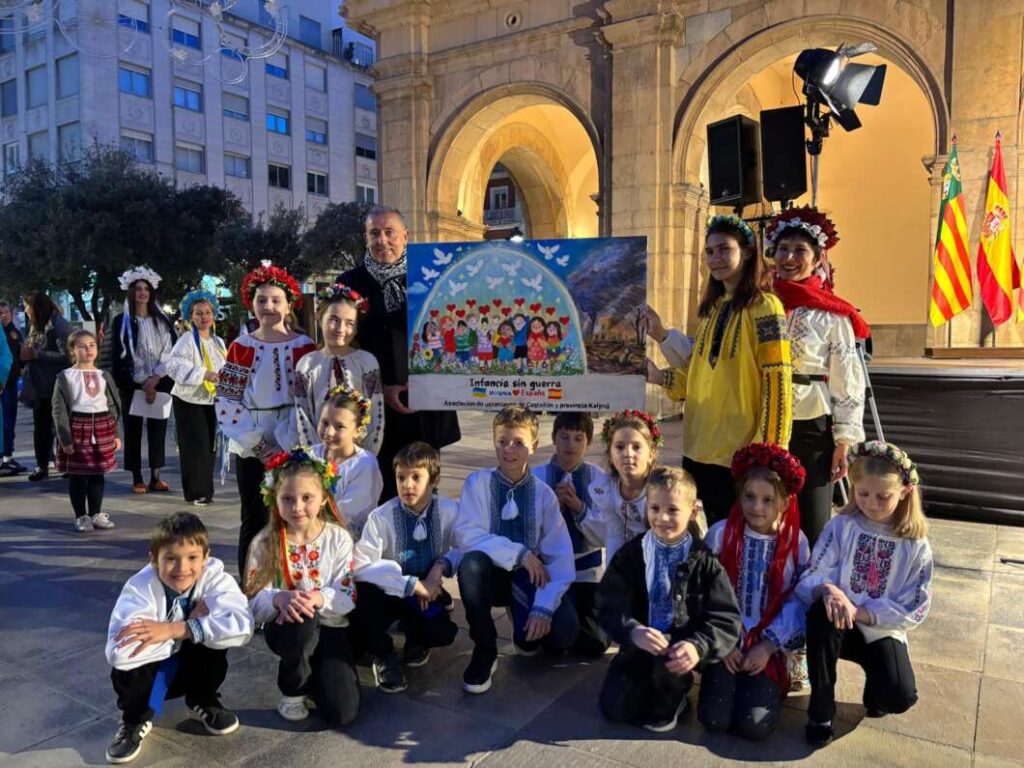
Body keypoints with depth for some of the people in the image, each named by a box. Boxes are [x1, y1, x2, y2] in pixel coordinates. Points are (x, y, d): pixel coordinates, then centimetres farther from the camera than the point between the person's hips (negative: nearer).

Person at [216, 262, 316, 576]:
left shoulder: (304, 347, -1)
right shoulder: (240, 347, 3)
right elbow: (226, 402, 0)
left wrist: (285, 445, -11)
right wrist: (257, 445, -8)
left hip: (292, 447, -1)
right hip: (250, 448, 1)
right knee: (253, 520, 7)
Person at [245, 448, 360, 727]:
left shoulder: (338, 538, -6)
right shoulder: (265, 543, -7)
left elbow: (348, 597, -10)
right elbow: (254, 601, -11)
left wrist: (318, 598, -31)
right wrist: (279, 599, -34)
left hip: (329, 627, 1)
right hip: (284, 626, 0)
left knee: (343, 713, -15)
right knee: (302, 620, -39)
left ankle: (309, 673, 20)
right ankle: (292, 690, -7)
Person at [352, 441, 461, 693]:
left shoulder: (450, 510, -15)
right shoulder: (381, 516, -20)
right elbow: (361, 565, -26)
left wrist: (442, 565, -25)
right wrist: (411, 584, -30)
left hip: (428, 594, 1)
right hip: (390, 594, -1)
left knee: (443, 634, -26)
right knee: (363, 592, -33)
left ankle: (415, 637, 15)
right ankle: (383, 656, -2)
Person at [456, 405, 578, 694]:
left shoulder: (543, 494, -7)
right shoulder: (477, 483, -9)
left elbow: (560, 557, -12)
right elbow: (465, 535, -19)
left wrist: (544, 607, -24)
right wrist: (518, 553, -25)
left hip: (531, 577, 1)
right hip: (493, 574, -1)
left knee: (564, 633, -24)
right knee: (471, 563, -35)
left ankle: (528, 633, 16)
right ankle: (484, 650, -12)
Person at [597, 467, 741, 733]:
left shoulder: (704, 561, -9)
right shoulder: (630, 554, -4)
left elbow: (726, 619, -14)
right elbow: (610, 605, -10)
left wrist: (698, 646, -33)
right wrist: (633, 632, -31)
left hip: (681, 646, -2)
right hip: (640, 646, 2)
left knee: (667, 654, -34)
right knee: (614, 707, -10)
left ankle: (669, 701, 1)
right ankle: (655, 685, 22)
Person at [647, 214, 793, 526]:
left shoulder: (764, 306, -8)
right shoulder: (712, 307, 13)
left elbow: (777, 382, -14)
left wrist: (769, 450, -18)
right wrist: (659, 376, 1)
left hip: (742, 452, -7)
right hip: (699, 447, 7)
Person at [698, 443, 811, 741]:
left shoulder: (797, 542, -5)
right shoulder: (720, 533, -8)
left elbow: (797, 602, -4)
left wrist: (768, 646, -10)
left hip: (770, 647, 0)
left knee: (754, 725, -14)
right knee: (714, 719, -13)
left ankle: (770, 687, 18)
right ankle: (721, 677, 19)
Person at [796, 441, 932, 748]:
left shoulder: (916, 544, -6)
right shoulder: (841, 525, -7)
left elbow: (914, 608, -10)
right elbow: (813, 576, -13)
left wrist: (859, 612, -21)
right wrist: (828, 589, -37)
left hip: (881, 630, 0)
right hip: (839, 622, 0)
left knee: (900, 696, -25)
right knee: (822, 614, -36)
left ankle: (875, 688, 17)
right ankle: (820, 710, -16)